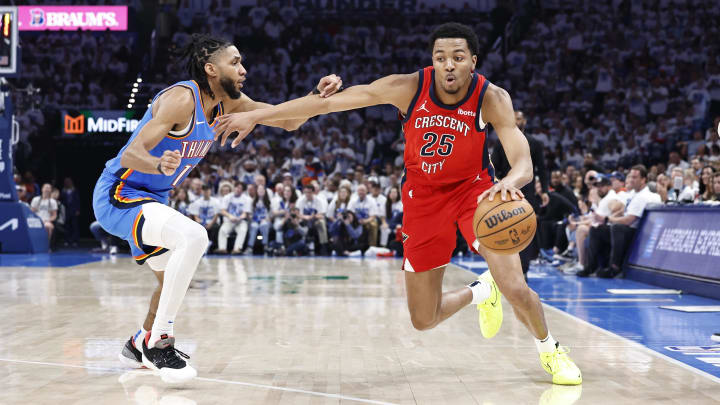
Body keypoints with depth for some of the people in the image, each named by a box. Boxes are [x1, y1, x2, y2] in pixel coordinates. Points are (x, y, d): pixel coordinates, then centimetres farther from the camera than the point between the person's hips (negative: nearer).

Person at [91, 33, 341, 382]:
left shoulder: (229, 102, 1)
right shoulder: (182, 98, -24)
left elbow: (288, 121, 3)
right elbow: (131, 154, -30)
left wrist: (319, 97, -16)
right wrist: (159, 165, -52)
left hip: (148, 199, 10)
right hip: (119, 195, -10)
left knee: (174, 279, 21)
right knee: (193, 236, -32)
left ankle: (138, 346, 43)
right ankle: (158, 342, -23)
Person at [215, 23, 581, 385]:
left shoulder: (491, 99, -22)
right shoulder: (408, 88, -21)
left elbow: (523, 163, -30)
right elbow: (326, 102, -16)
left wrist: (510, 181, -56)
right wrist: (255, 116, -15)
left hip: (475, 188, -2)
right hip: (423, 195, 2)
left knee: (516, 289, -19)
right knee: (423, 319, 4)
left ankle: (550, 349, 15)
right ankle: (480, 292, 37)